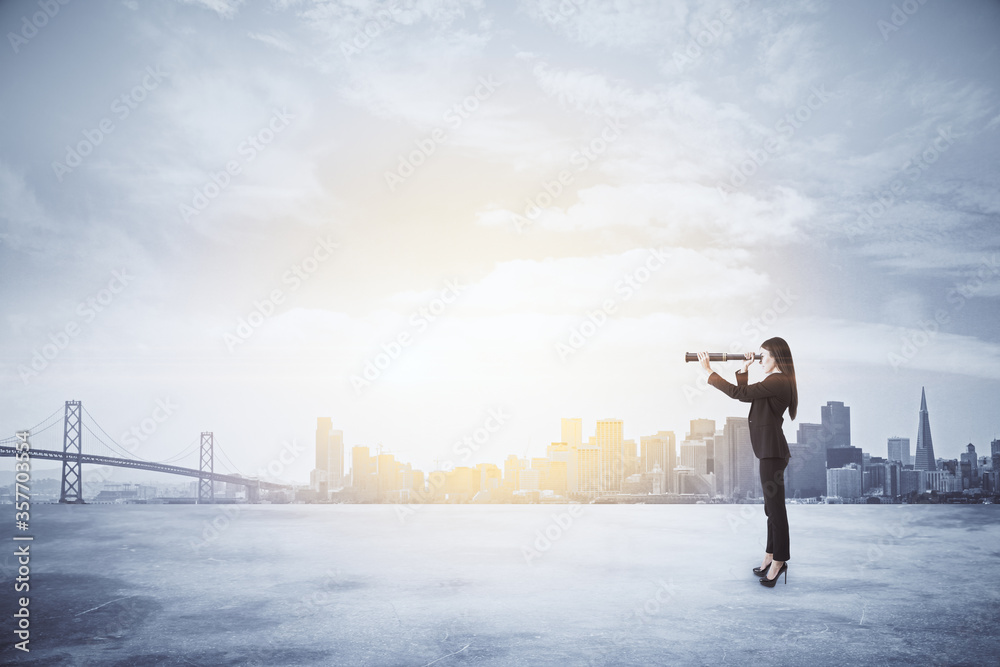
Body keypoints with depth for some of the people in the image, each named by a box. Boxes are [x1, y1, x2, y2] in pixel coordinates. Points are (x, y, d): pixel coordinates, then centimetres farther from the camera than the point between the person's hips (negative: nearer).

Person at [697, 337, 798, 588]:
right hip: (769, 449, 11)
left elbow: (738, 393, -21)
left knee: (775, 506, -4)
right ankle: (771, 558, 23)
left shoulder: (777, 382, -17)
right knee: (772, 506, 15)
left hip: (772, 450, -11)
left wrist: (709, 371, -15)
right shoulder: (776, 381, 15)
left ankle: (778, 560, 2)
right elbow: (745, 395, 22)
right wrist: (743, 370, 12)